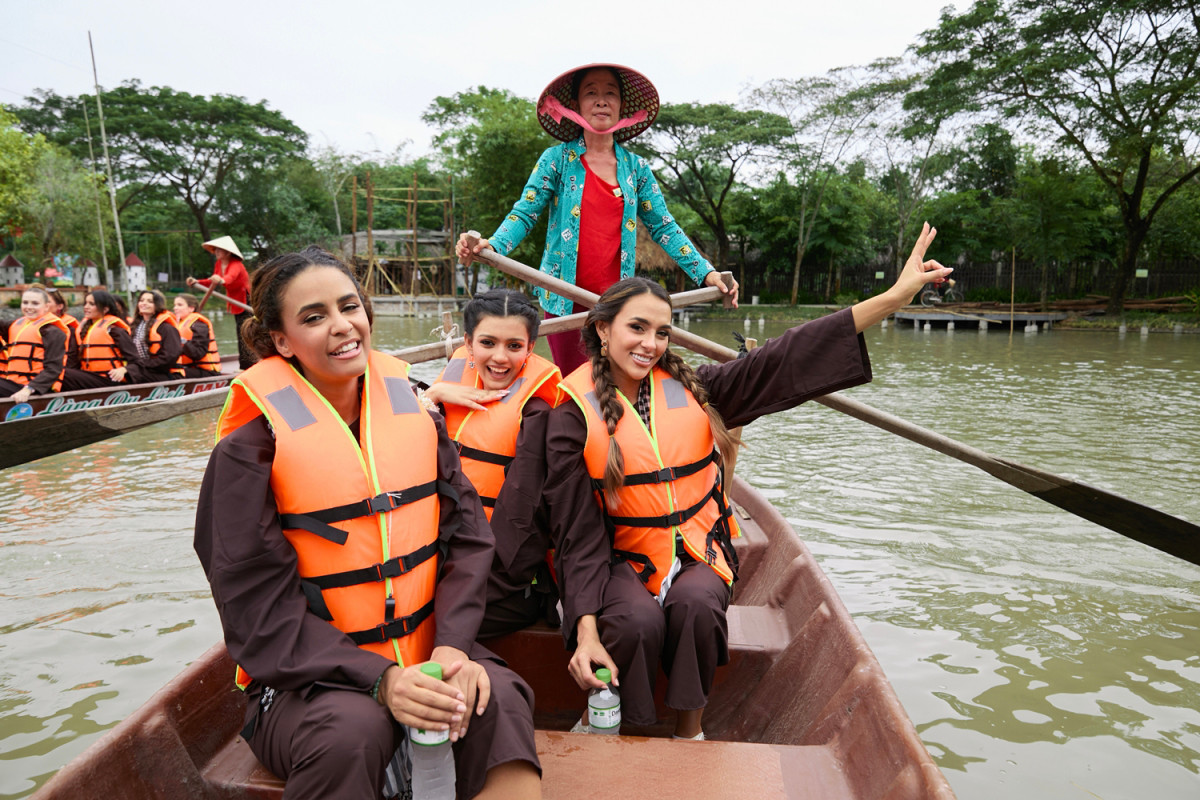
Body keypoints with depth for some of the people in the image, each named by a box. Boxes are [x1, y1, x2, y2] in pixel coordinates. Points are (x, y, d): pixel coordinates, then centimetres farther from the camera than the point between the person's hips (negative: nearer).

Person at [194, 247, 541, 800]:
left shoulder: (413, 414, 5)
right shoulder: (250, 449, -7)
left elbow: (467, 535, 2)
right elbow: (258, 604, -11)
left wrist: (451, 643, -15)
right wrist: (377, 679, -23)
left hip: (426, 655, 3)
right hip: (306, 678, -2)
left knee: (499, 698, -27)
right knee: (351, 731, -34)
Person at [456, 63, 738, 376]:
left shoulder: (636, 167, 10)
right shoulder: (557, 159, 3)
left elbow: (663, 226, 11)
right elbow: (524, 214, -2)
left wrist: (705, 272, 2)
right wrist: (491, 246, -22)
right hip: (566, 299, -2)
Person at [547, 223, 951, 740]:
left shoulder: (689, 388, 0)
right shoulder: (574, 416, -7)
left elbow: (785, 360, -7)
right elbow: (577, 533, -9)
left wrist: (895, 296, -12)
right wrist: (586, 633, -19)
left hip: (699, 551, 2)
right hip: (622, 558, -2)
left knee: (695, 607, -29)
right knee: (639, 623, -31)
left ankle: (689, 733, -8)